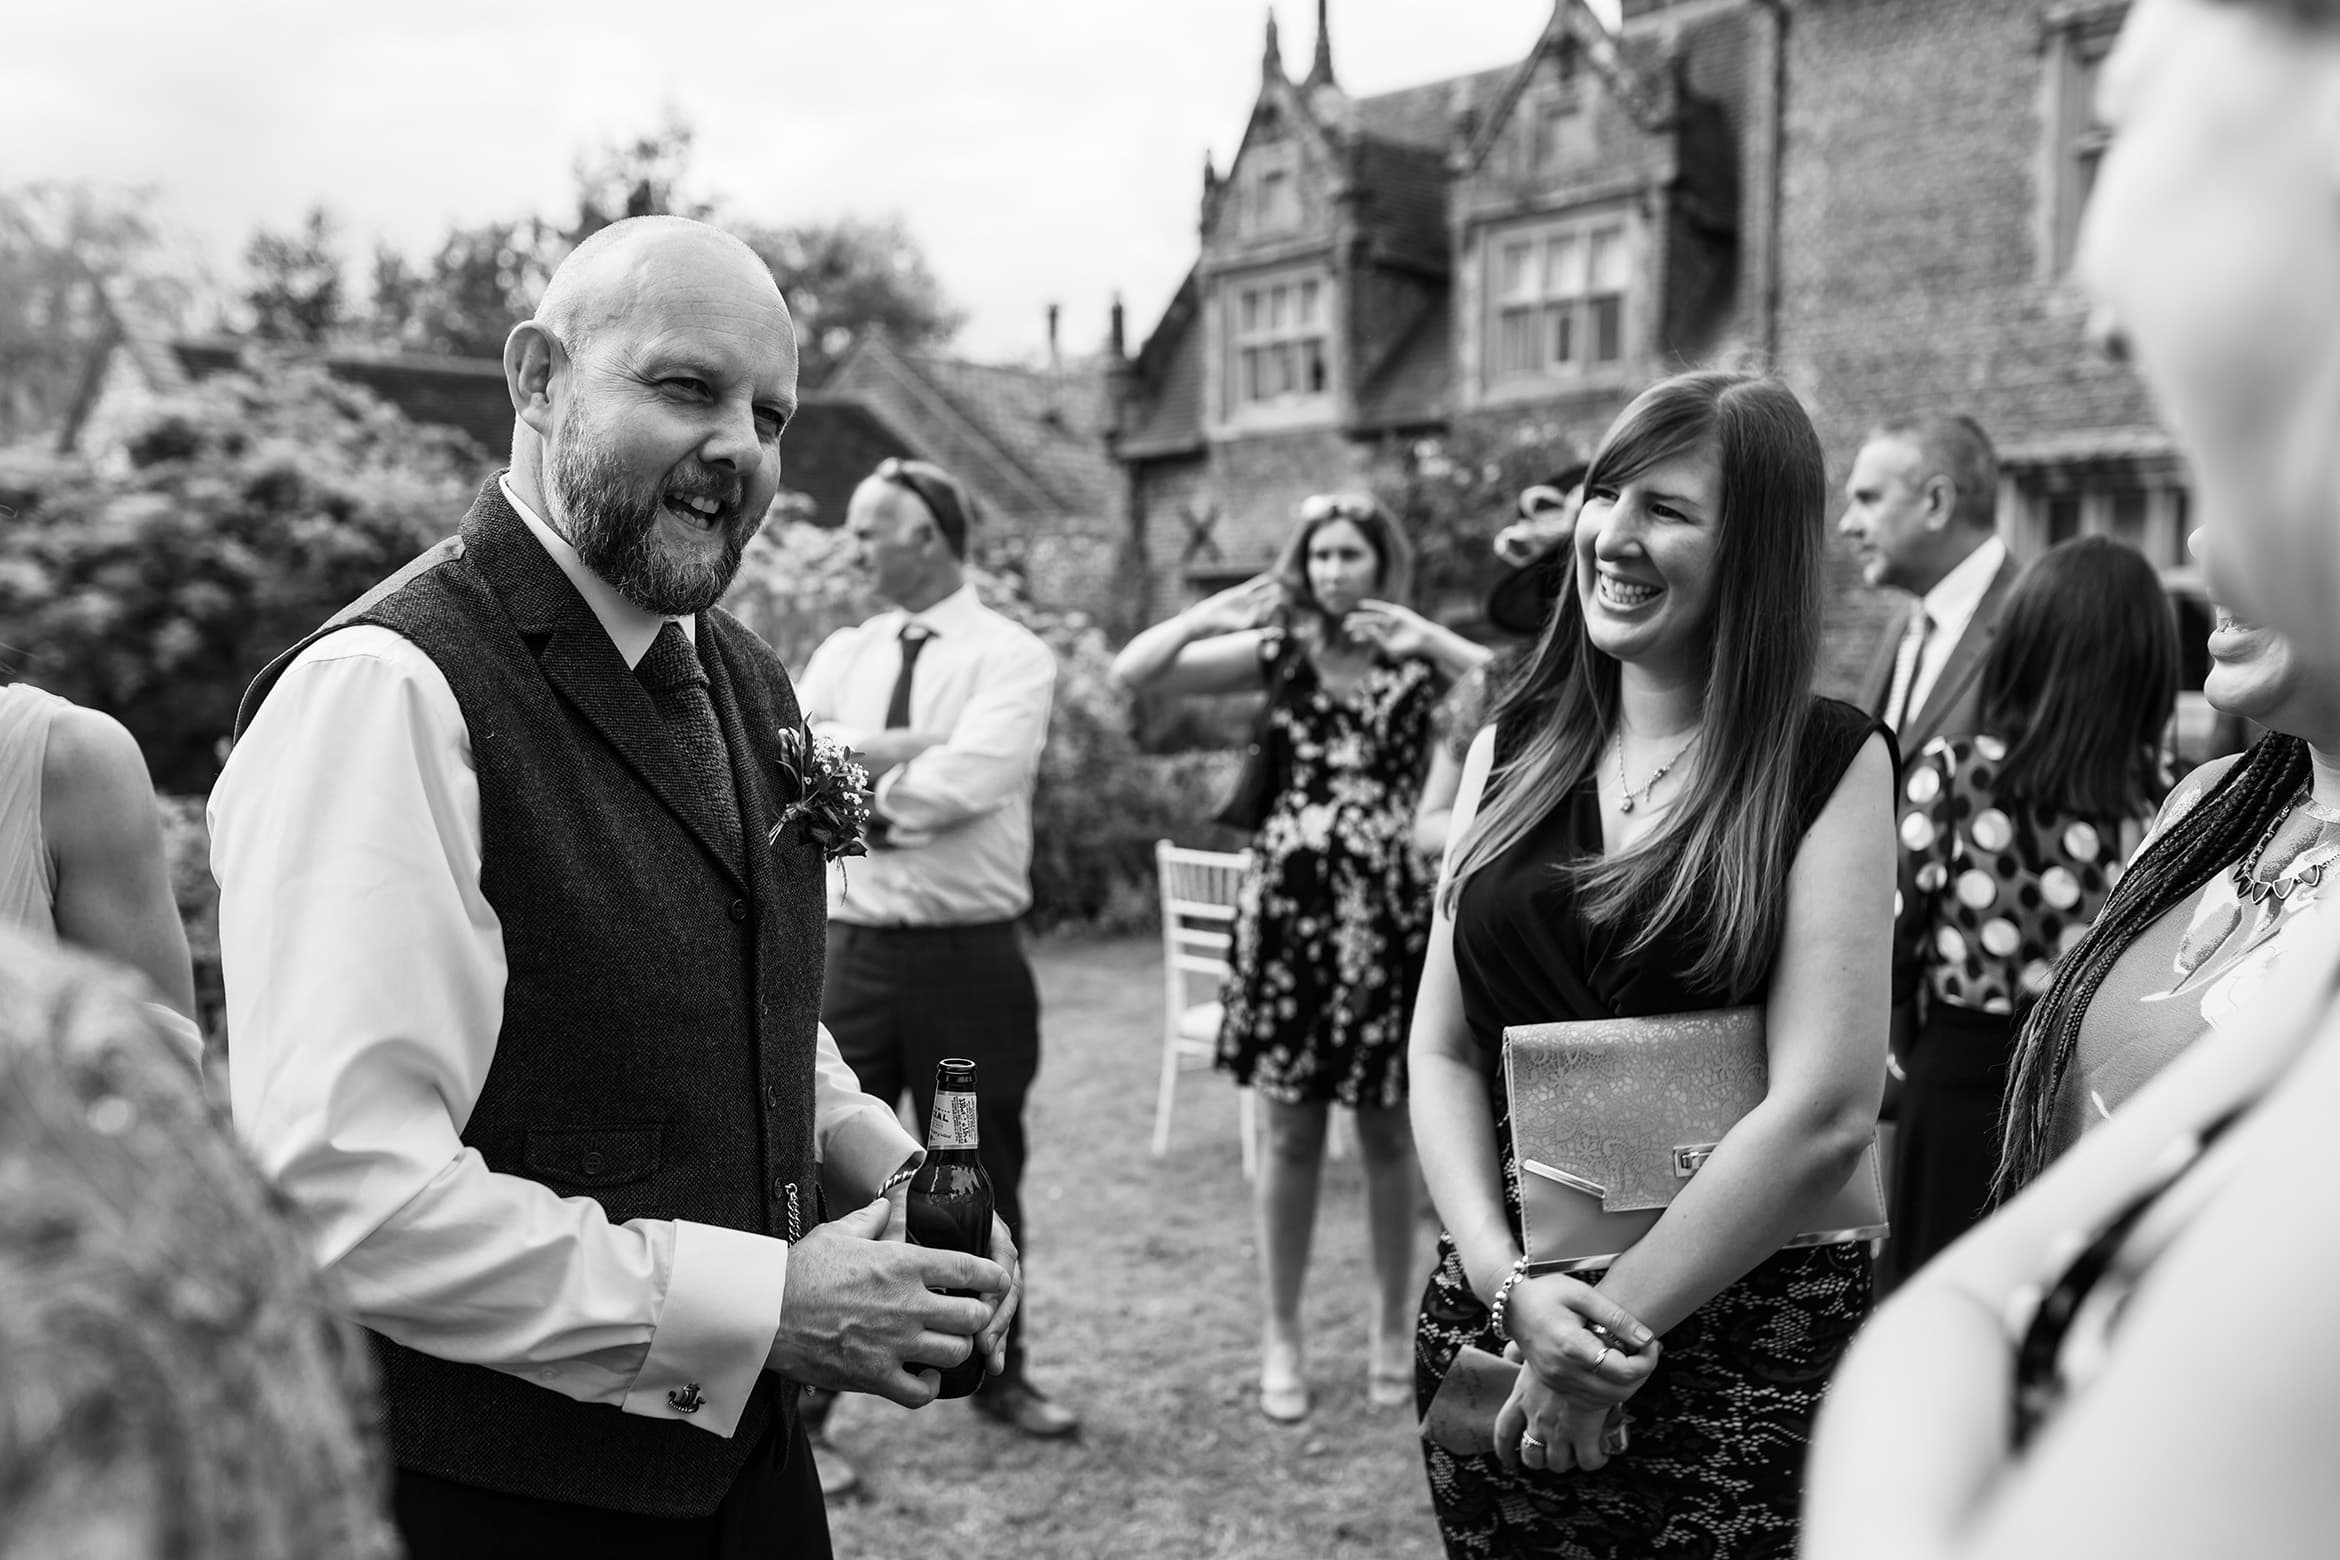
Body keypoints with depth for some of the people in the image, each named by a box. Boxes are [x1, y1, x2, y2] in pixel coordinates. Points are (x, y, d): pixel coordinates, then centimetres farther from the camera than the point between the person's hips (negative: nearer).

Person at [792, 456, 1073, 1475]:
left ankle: (998, 1375, 34)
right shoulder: (844, 653, 10)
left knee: (983, 1175, 13)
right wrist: (907, 751, -17)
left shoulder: (1011, 657, -4)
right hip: (853, 951, 3)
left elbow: (970, 783, -20)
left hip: (969, 959, -2)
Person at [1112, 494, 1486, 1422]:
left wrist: (1426, 637, -18)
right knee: (1289, 1136, 7)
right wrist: (1224, 605, -5)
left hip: (1392, 912, 0)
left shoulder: (1419, 656, 1)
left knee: (1389, 1137, 9)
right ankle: (1281, 1337, 20)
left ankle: (1393, 1330, 25)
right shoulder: (1277, 652, 2)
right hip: (1289, 905, 0)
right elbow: (1132, 673, -4)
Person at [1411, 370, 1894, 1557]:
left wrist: (1613, 1319, -12)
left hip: (1746, 1334, -3)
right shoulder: (1515, 745, 5)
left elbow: (1828, 1109, -14)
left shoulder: (1829, 763, -6)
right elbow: (1443, 1054, 3)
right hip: (1499, 1312, 4)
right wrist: (1509, 1284, -10)